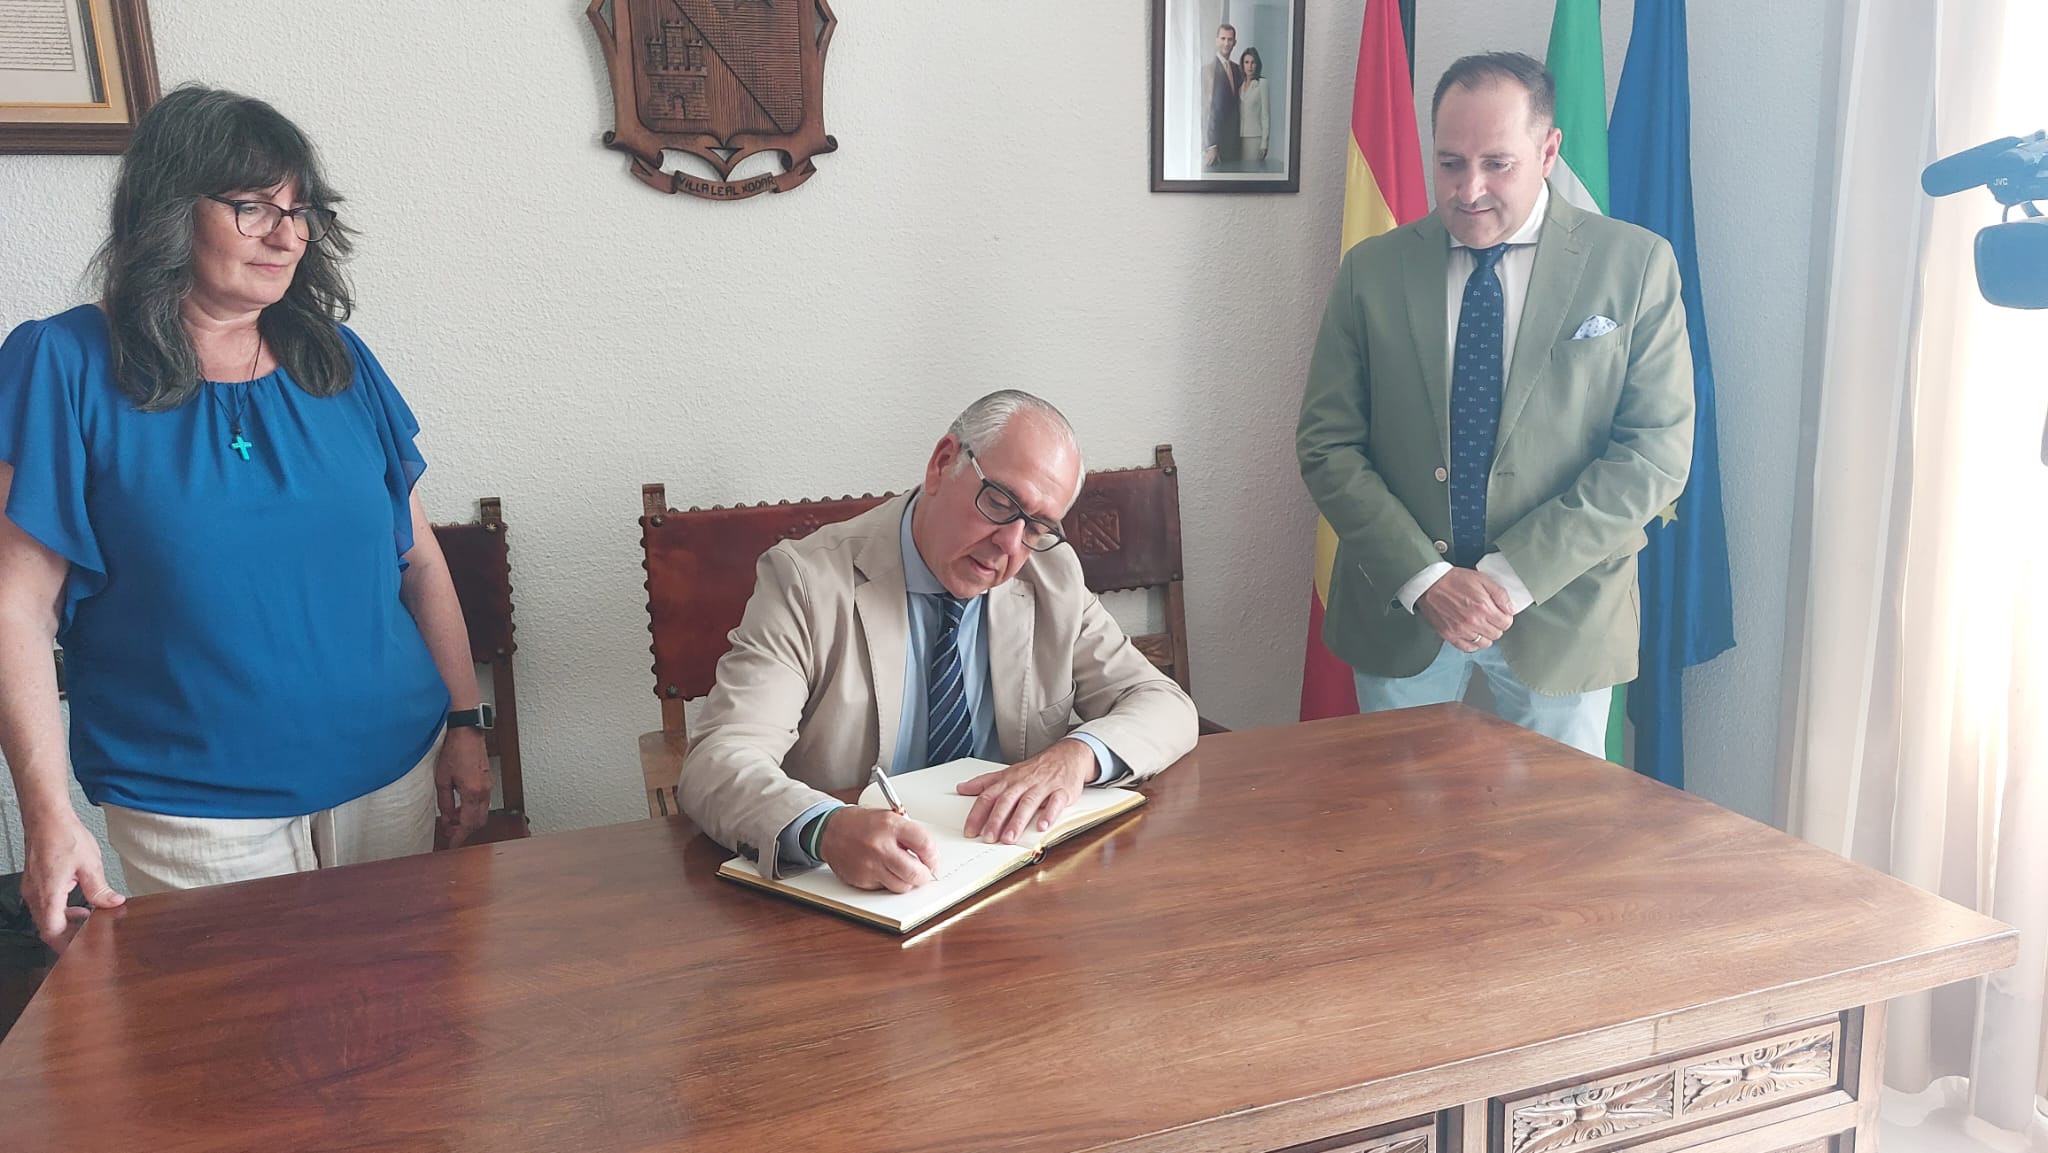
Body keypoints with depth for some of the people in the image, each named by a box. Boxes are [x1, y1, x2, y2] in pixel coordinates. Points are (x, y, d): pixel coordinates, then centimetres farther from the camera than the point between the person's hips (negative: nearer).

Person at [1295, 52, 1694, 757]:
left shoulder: (1635, 266, -4)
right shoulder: (1372, 270, 0)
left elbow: (1656, 453, -8)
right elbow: (1326, 445, -3)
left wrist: (1514, 576, -16)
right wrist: (1425, 578, -14)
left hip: (1561, 614, -1)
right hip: (1398, 608, 1)